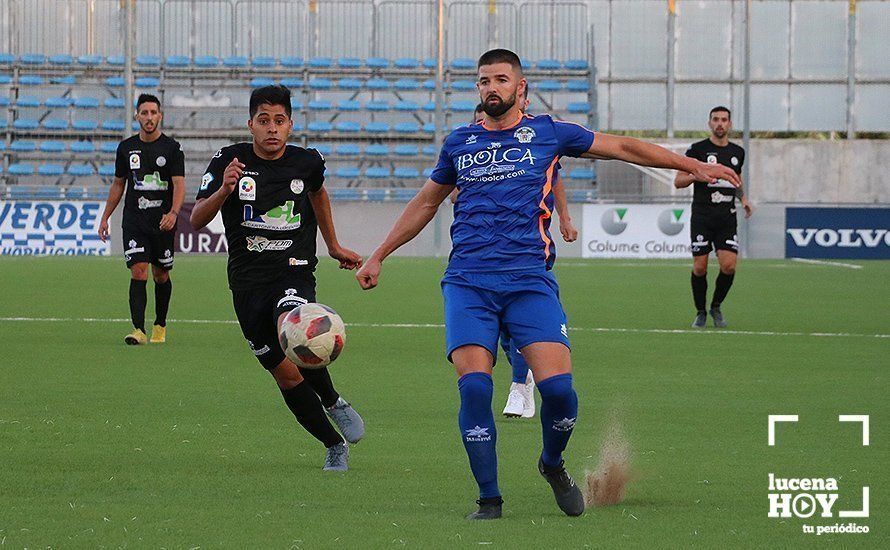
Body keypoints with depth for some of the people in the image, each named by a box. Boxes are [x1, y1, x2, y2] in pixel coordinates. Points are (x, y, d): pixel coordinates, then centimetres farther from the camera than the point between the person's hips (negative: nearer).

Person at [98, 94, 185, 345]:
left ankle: (160, 325, 28)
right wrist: (105, 217, 14)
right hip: (134, 222, 1)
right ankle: (138, 330, -17)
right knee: (138, 272, -12)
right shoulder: (126, 147, 7)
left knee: (161, 275, 9)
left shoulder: (172, 148, -1)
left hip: (163, 222, -1)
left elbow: (179, 184, -9)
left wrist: (173, 213, -25)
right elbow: (118, 184, 17)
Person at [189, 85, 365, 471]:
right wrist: (224, 189, -29)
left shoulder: (307, 162, 2)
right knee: (287, 377, 3)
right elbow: (197, 220, -11)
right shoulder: (229, 161, -4)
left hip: (294, 275, -1)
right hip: (248, 283, 1)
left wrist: (333, 246, 31)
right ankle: (334, 446, 21)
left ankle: (333, 402, -7)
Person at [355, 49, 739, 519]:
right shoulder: (459, 143, 15)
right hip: (467, 282, 1)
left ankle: (553, 464, 16)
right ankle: (488, 499, -2)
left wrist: (694, 166, 11)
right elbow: (425, 203, 29)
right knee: (474, 386, -16)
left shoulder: (547, 134, 9)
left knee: (558, 388, -16)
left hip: (529, 281, -1)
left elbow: (623, 148, 15)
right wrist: (378, 257, 30)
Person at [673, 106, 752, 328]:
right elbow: (678, 181, -1)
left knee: (729, 266, -10)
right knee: (699, 267, -4)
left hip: (727, 218, 3)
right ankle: (700, 312, 14)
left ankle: (716, 307, 13)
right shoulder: (698, 149, -2)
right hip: (702, 216, -3)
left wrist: (744, 199, 12)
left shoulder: (737, 152, 12)